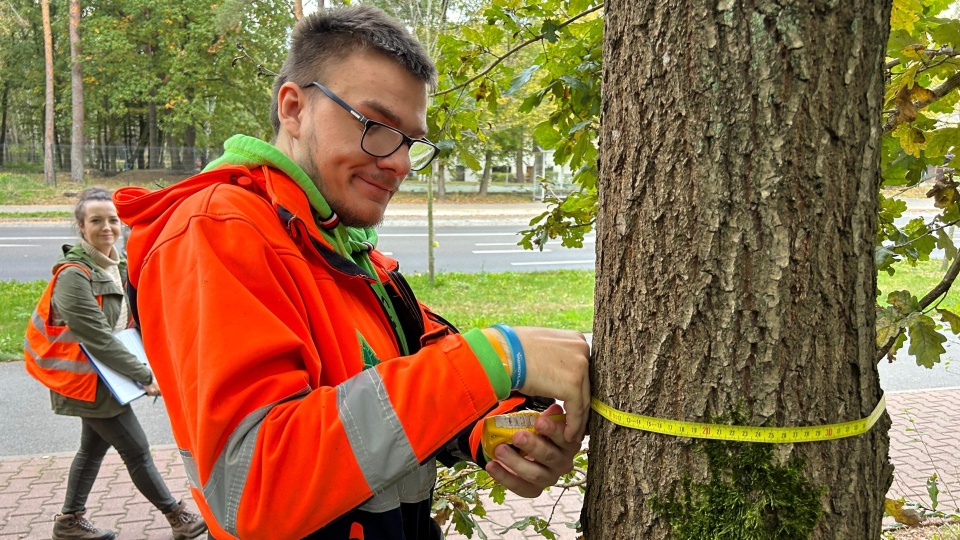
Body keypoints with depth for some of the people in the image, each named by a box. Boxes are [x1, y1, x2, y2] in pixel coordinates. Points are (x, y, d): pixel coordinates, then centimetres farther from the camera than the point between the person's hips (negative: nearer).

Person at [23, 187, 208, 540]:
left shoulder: (117, 266, 4)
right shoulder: (74, 275, -22)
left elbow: (129, 320, 14)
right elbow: (98, 338, -24)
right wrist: (144, 377, -21)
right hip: (88, 381, -9)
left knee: (94, 446, 19)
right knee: (137, 450, 1)